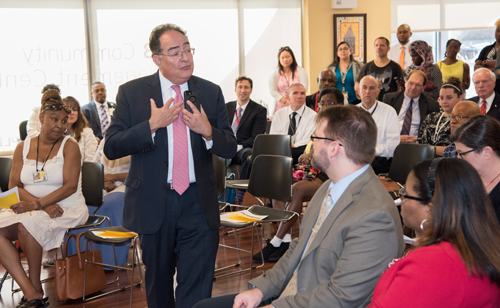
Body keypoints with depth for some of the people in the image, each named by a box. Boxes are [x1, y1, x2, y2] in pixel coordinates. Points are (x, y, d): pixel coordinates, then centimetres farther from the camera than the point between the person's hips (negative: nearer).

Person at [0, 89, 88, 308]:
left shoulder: (69, 146, -1)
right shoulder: (23, 147, 10)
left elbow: (70, 186, -11)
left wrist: (38, 203, -22)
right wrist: (45, 205, -15)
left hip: (66, 210, -4)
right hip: (33, 209, 5)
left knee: (27, 224, -31)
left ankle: (36, 287, -13)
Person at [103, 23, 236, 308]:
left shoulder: (211, 92, 3)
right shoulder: (131, 92, -2)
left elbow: (230, 149, 4)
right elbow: (111, 148, -8)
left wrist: (208, 131, -17)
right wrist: (152, 125, -20)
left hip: (198, 203, 1)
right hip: (154, 204, 0)